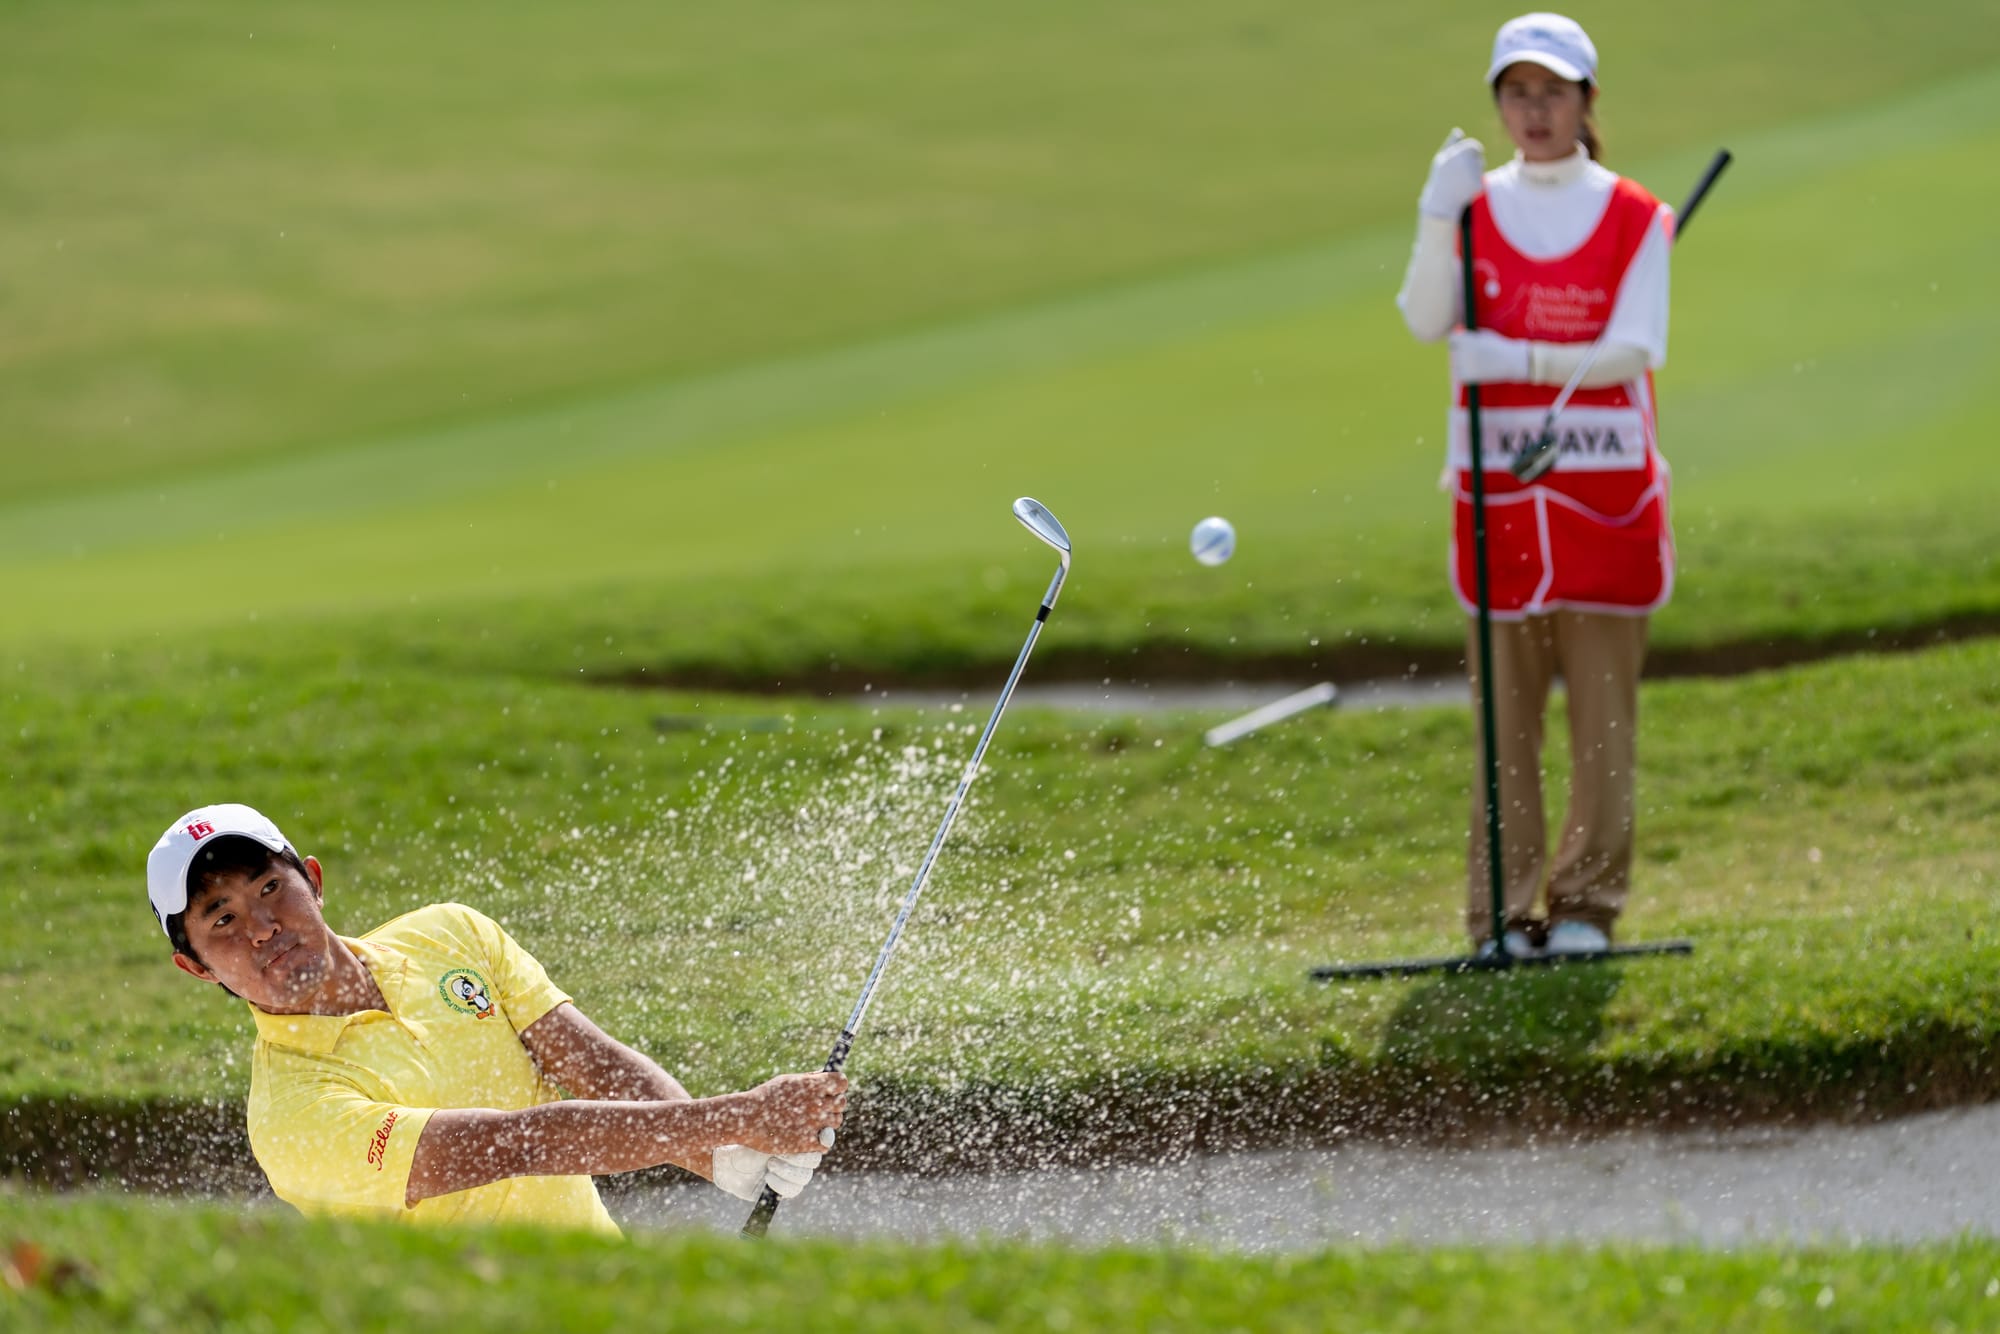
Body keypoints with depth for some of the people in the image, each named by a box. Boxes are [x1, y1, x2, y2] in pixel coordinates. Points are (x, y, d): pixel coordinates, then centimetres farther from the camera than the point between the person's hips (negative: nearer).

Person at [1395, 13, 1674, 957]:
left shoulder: (1636, 220, 3)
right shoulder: (1474, 209, 7)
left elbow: (1632, 352, -8)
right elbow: (1425, 322, -9)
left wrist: (1520, 360, -21)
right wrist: (1437, 220, -24)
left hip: (1607, 493, -1)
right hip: (1497, 490, 1)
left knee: (1603, 710, 0)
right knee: (1503, 712, 1)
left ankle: (1586, 904, 9)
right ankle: (1502, 911, 5)